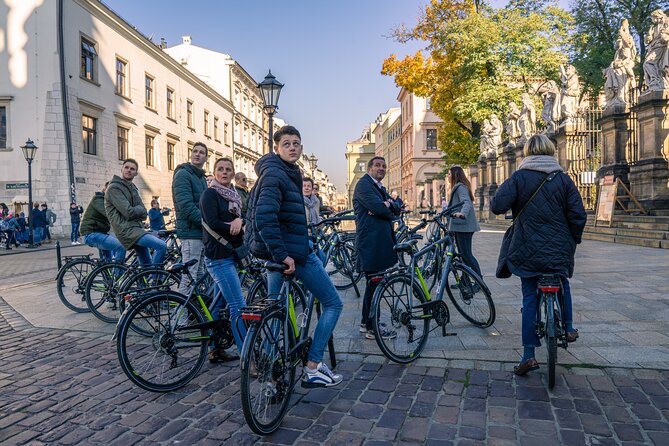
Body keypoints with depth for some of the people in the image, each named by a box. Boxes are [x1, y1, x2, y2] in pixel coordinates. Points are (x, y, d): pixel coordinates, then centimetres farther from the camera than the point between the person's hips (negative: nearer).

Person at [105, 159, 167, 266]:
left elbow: (144, 213, 14)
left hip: (137, 229, 9)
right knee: (161, 246, -24)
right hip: (127, 230, -9)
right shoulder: (114, 188, -7)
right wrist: (139, 209, 2)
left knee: (147, 265, 12)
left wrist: (136, 210, -5)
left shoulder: (132, 188, 20)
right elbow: (128, 212, -16)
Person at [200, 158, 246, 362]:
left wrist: (239, 221, -16)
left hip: (230, 255, 8)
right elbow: (213, 223, -16)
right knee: (238, 305, -12)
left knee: (219, 304, 13)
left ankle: (215, 351, 23)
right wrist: (234, 228, -7)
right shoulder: (210, 194, -5)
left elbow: (246, 217, 5)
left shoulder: (234, 196, 17)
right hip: (218, 256, -8)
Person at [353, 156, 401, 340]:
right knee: (374, 284, -5)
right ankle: (372, 329, 3)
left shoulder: (380, 188, 22)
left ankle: (366, 322, 27)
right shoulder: (364, 184, -8)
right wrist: (387, 207, -1)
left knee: (374, 284, 16)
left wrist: (388, 204, -10)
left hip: (382, 241, 10)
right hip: (371, 243, -10)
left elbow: (396, 209, 10)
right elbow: (378, 207, -22)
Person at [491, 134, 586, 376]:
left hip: (528, 250, -2)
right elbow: (578, 214, -2)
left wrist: (502, 190, 5)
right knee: (563, 285, 31)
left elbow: (497, 206, -16)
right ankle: (568, 327, 36)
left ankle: (529, 355, 4)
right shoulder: (563, 179, 1)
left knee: (529, 298, 5)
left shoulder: (519, 177, -5)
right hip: (560, 250, 2)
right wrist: (574, 241, 13)